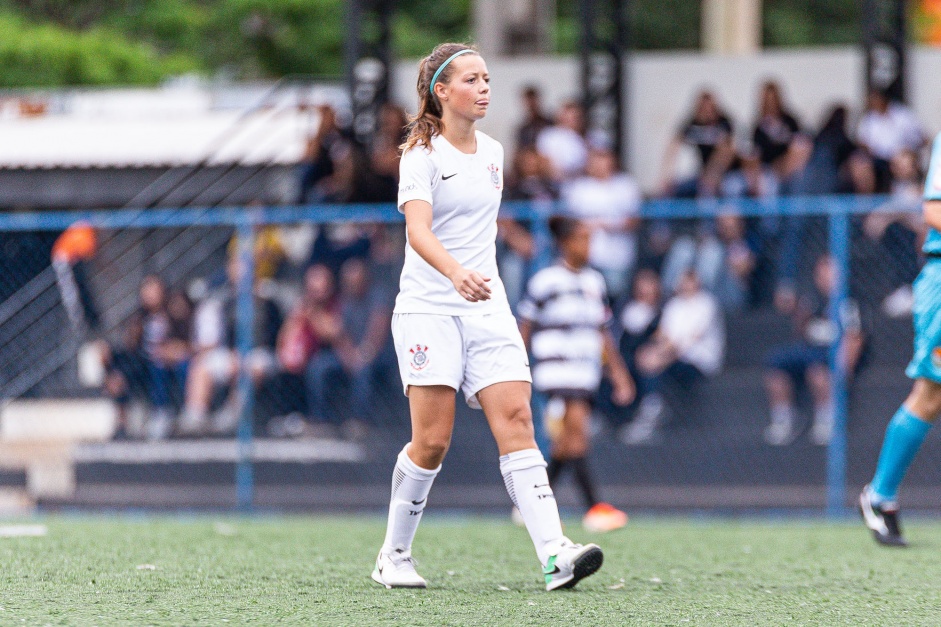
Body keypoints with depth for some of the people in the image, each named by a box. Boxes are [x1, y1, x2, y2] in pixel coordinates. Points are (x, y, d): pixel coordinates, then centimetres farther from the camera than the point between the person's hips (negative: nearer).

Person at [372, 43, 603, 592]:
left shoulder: (493, 153, 13)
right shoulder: (423, 154, -7)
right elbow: (418, 231, -23)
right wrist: (457, 274, -40)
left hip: (486, 307, 5)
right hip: (429, 306, -5)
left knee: (516, 421, -11)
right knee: (432, 441, -8)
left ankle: (555, 556, -22)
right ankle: (394, 555, 12)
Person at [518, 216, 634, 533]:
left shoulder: (595, 282, 14)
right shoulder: (545, 281, -4)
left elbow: (603, 332, 20)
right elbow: (524, 329, 0)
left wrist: (619, 373, 17)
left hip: (586, 370, 6)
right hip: (556, 369, -6)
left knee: (567, 444, 5)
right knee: (577, 427, -18)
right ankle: (594, 507, -23)